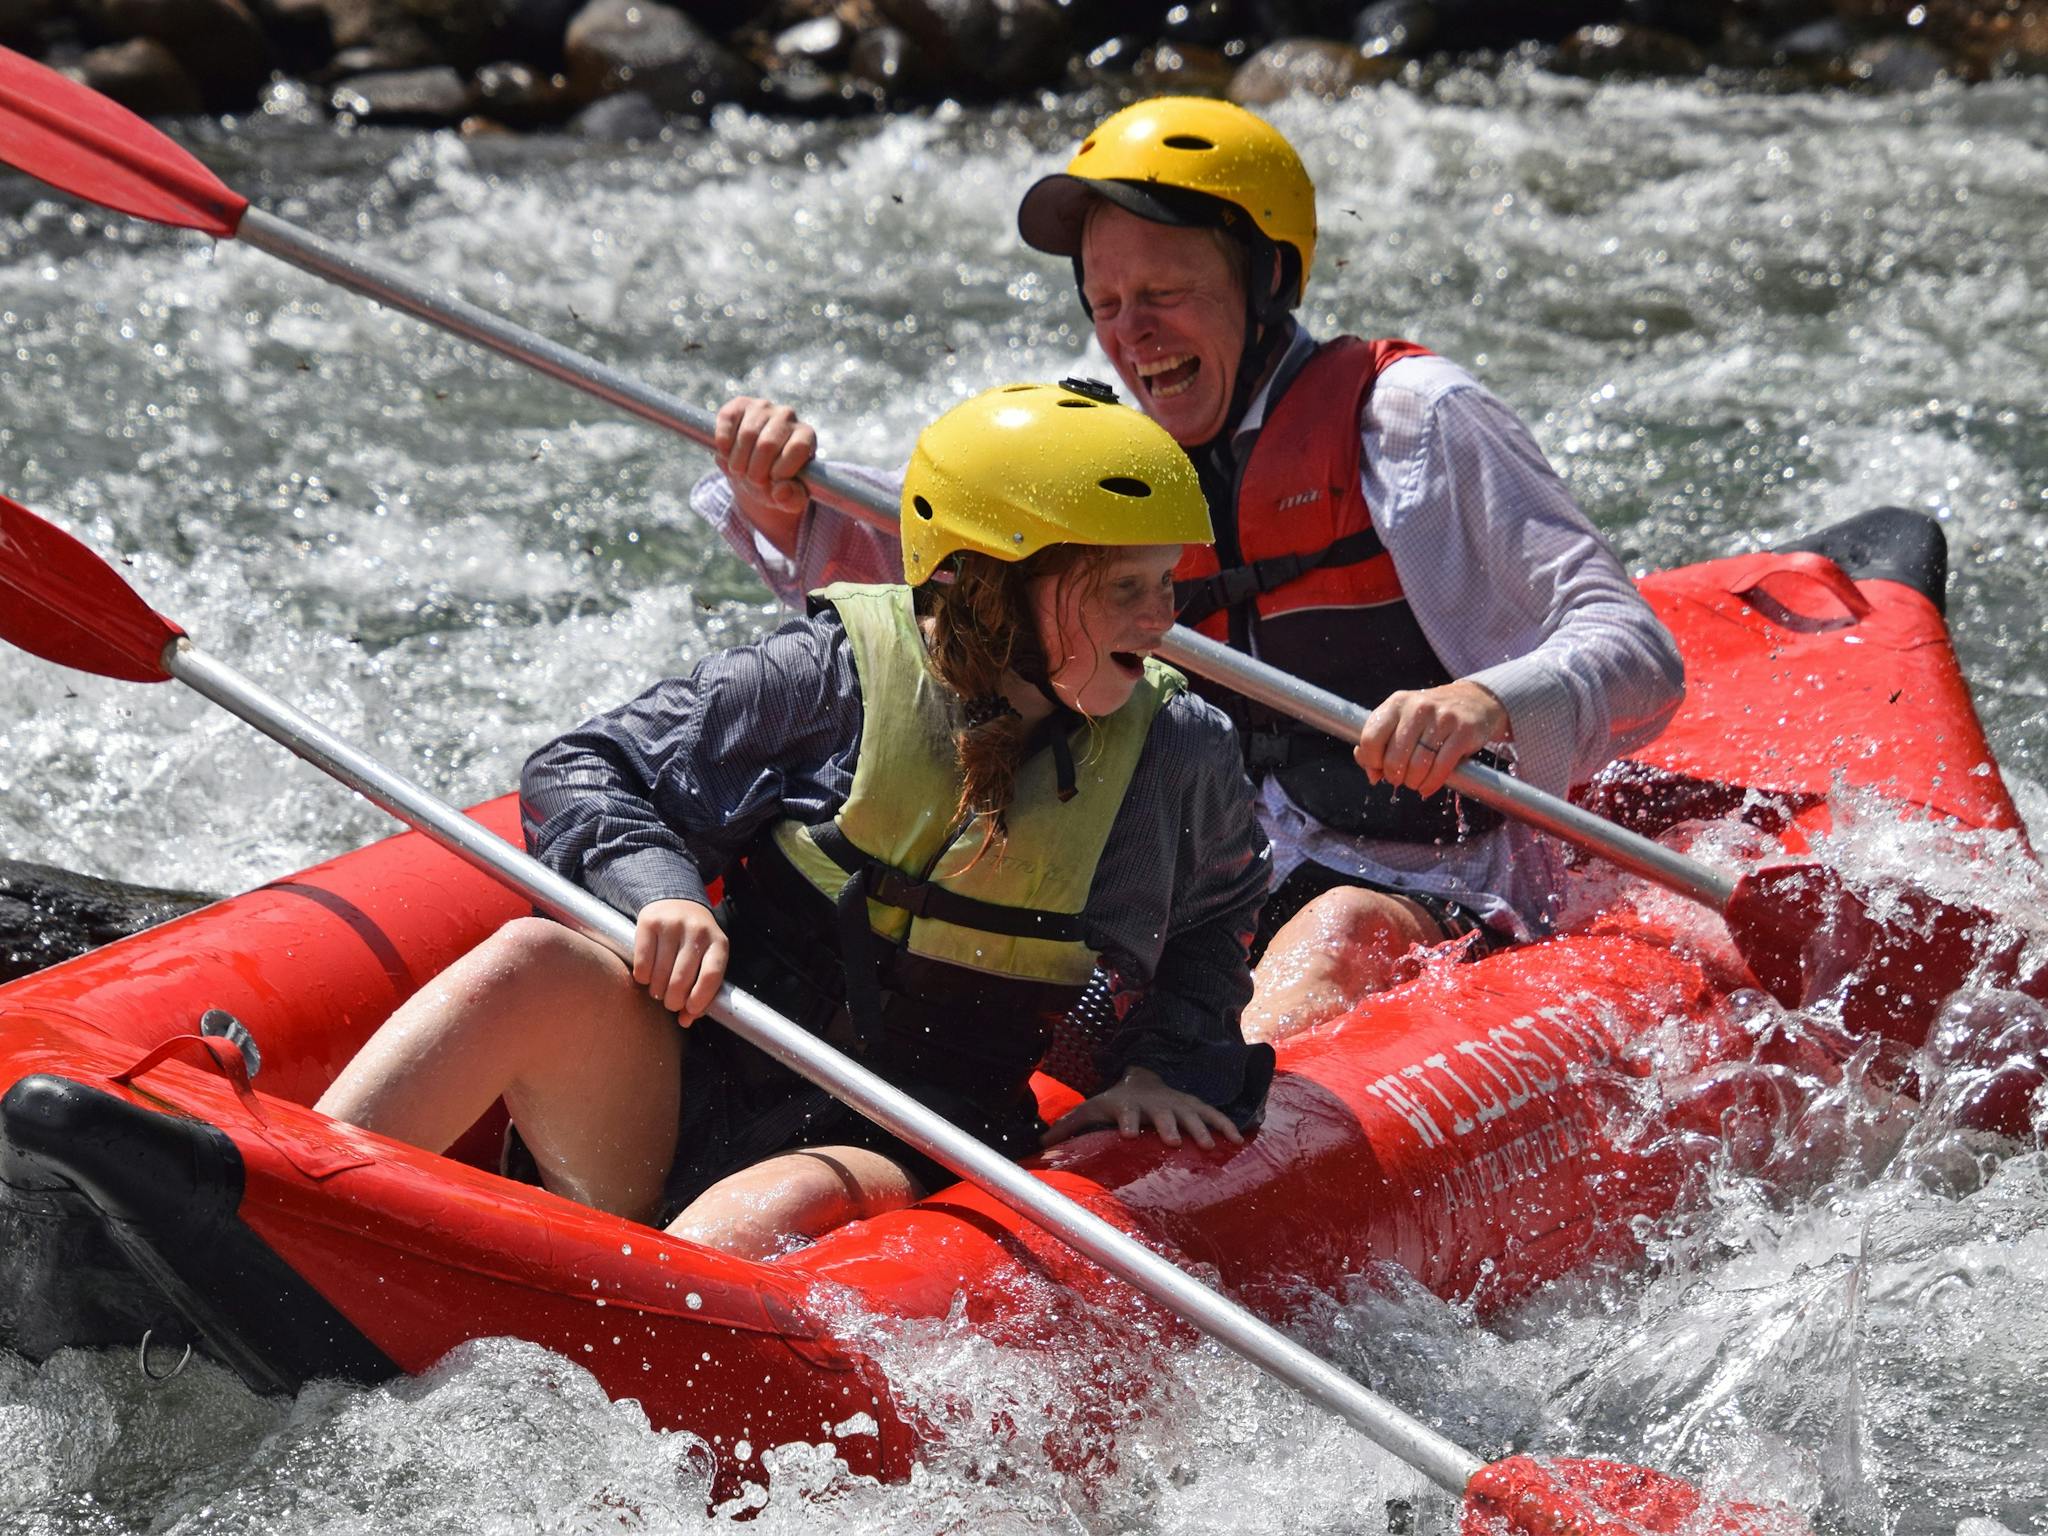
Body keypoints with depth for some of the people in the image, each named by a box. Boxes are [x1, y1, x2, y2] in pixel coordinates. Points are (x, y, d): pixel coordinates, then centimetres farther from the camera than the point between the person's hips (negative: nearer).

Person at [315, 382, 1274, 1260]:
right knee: (537, 963, -31)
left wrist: (1161, 1068, 9)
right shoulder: (832, 676, -3)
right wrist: (658, 891, -17)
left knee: (758, 1229, -37)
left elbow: (1212, 925, 27)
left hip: (903, 1158, 0)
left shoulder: (1180, 758, 5)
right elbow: (579, 774, 2)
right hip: (696, 1099, 0)